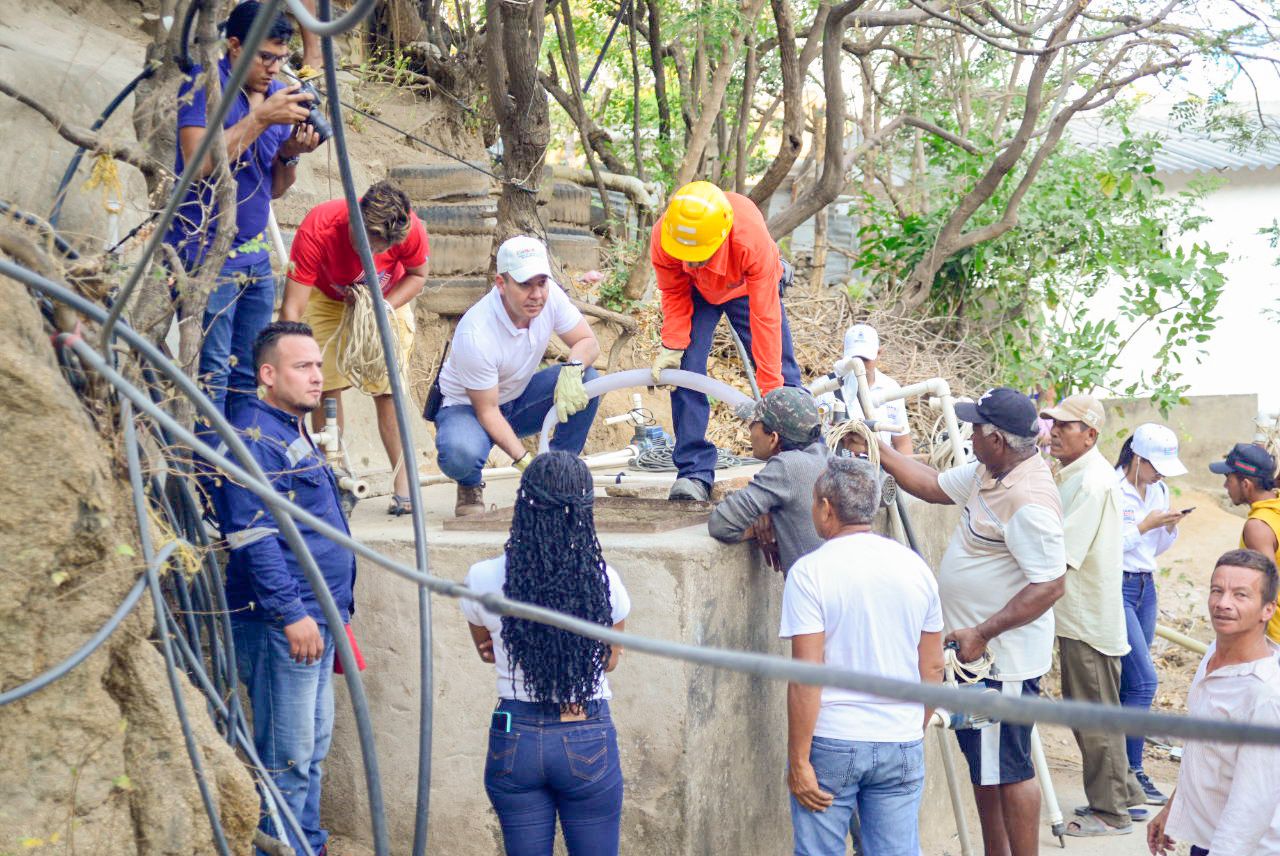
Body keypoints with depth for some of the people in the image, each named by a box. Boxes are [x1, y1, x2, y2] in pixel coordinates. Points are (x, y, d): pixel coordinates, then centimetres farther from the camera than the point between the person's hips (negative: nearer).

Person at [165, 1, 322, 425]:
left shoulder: (280, 94, 12)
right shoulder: (204, 84, -8)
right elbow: (199, 161, -21)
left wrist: (291, 154, -6)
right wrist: (262, 117, -20)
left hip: (255, 258, 7)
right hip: (206, 254, -7)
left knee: (248, 375, 7)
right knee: (212, 373, -9)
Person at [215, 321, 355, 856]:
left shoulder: (292, 432, 18)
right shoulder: (253, 435, -13)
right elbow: (253, 535, -22)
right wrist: (291, 612, -24)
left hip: (314, 619, 10)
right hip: (280, 624, -10)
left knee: (314, 747, 17)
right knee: (288, 760, -6)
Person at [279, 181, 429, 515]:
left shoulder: (410, 229, -33)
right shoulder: (316, 230, -39)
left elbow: (417, 276, -10)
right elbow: (292, 308, -38)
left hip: (388, 299, 1)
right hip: (326, 297, -1)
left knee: (388, 390, -9)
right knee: (327, 385, -11)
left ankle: (404, 486, -3)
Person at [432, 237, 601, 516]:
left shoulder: (549, 295, -19)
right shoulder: (475, 335, -34)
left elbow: (589, 342, -10)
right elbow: (487, 411, -26)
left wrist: (571, 370, -33)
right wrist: (524, 460, -35)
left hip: (519, 399, 6)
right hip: (468, 406, -6)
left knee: (586, 379, -20)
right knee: (460, 454, -39)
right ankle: (470, 487, 1)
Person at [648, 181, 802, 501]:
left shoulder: (752, 240, -44)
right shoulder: (662, 237, -36)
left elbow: (765, 318, -38)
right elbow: (674, 294, -14)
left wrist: (771, 392, -36)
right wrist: (671, 347, -25)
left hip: (746, 288, -1)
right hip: (696, 291, 2)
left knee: (784, 376, -4)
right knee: (684, 370, -14)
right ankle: (694, 472, -10)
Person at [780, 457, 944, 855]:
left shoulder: (810, 572, -10)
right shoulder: (915, 567, 4)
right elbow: (932, 668, 10)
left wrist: (798, 760, -10)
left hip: (831, 745, -4)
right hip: (902, 746, 4)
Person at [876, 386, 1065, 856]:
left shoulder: (1028, 500, -25)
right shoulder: (988, 474, 5)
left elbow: (1051, 584, -27)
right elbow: (935, 486, 20)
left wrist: (982, 634, -26)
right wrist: (880, 452, 13)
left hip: (1003, 659, -11)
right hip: (980, 653, 11)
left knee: (1008, 769, -1)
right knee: (983, 766, 19)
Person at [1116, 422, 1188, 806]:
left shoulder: (1158, 491, 11)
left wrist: (1170, 527, -1)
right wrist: (1146, 525, -17)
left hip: (1146, 587, 8)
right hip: (1116, 588, -7)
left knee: (1129, 682, 7)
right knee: (1143, 680, -12)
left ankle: (1120, 765, 12)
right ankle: (1132, 770, -3)